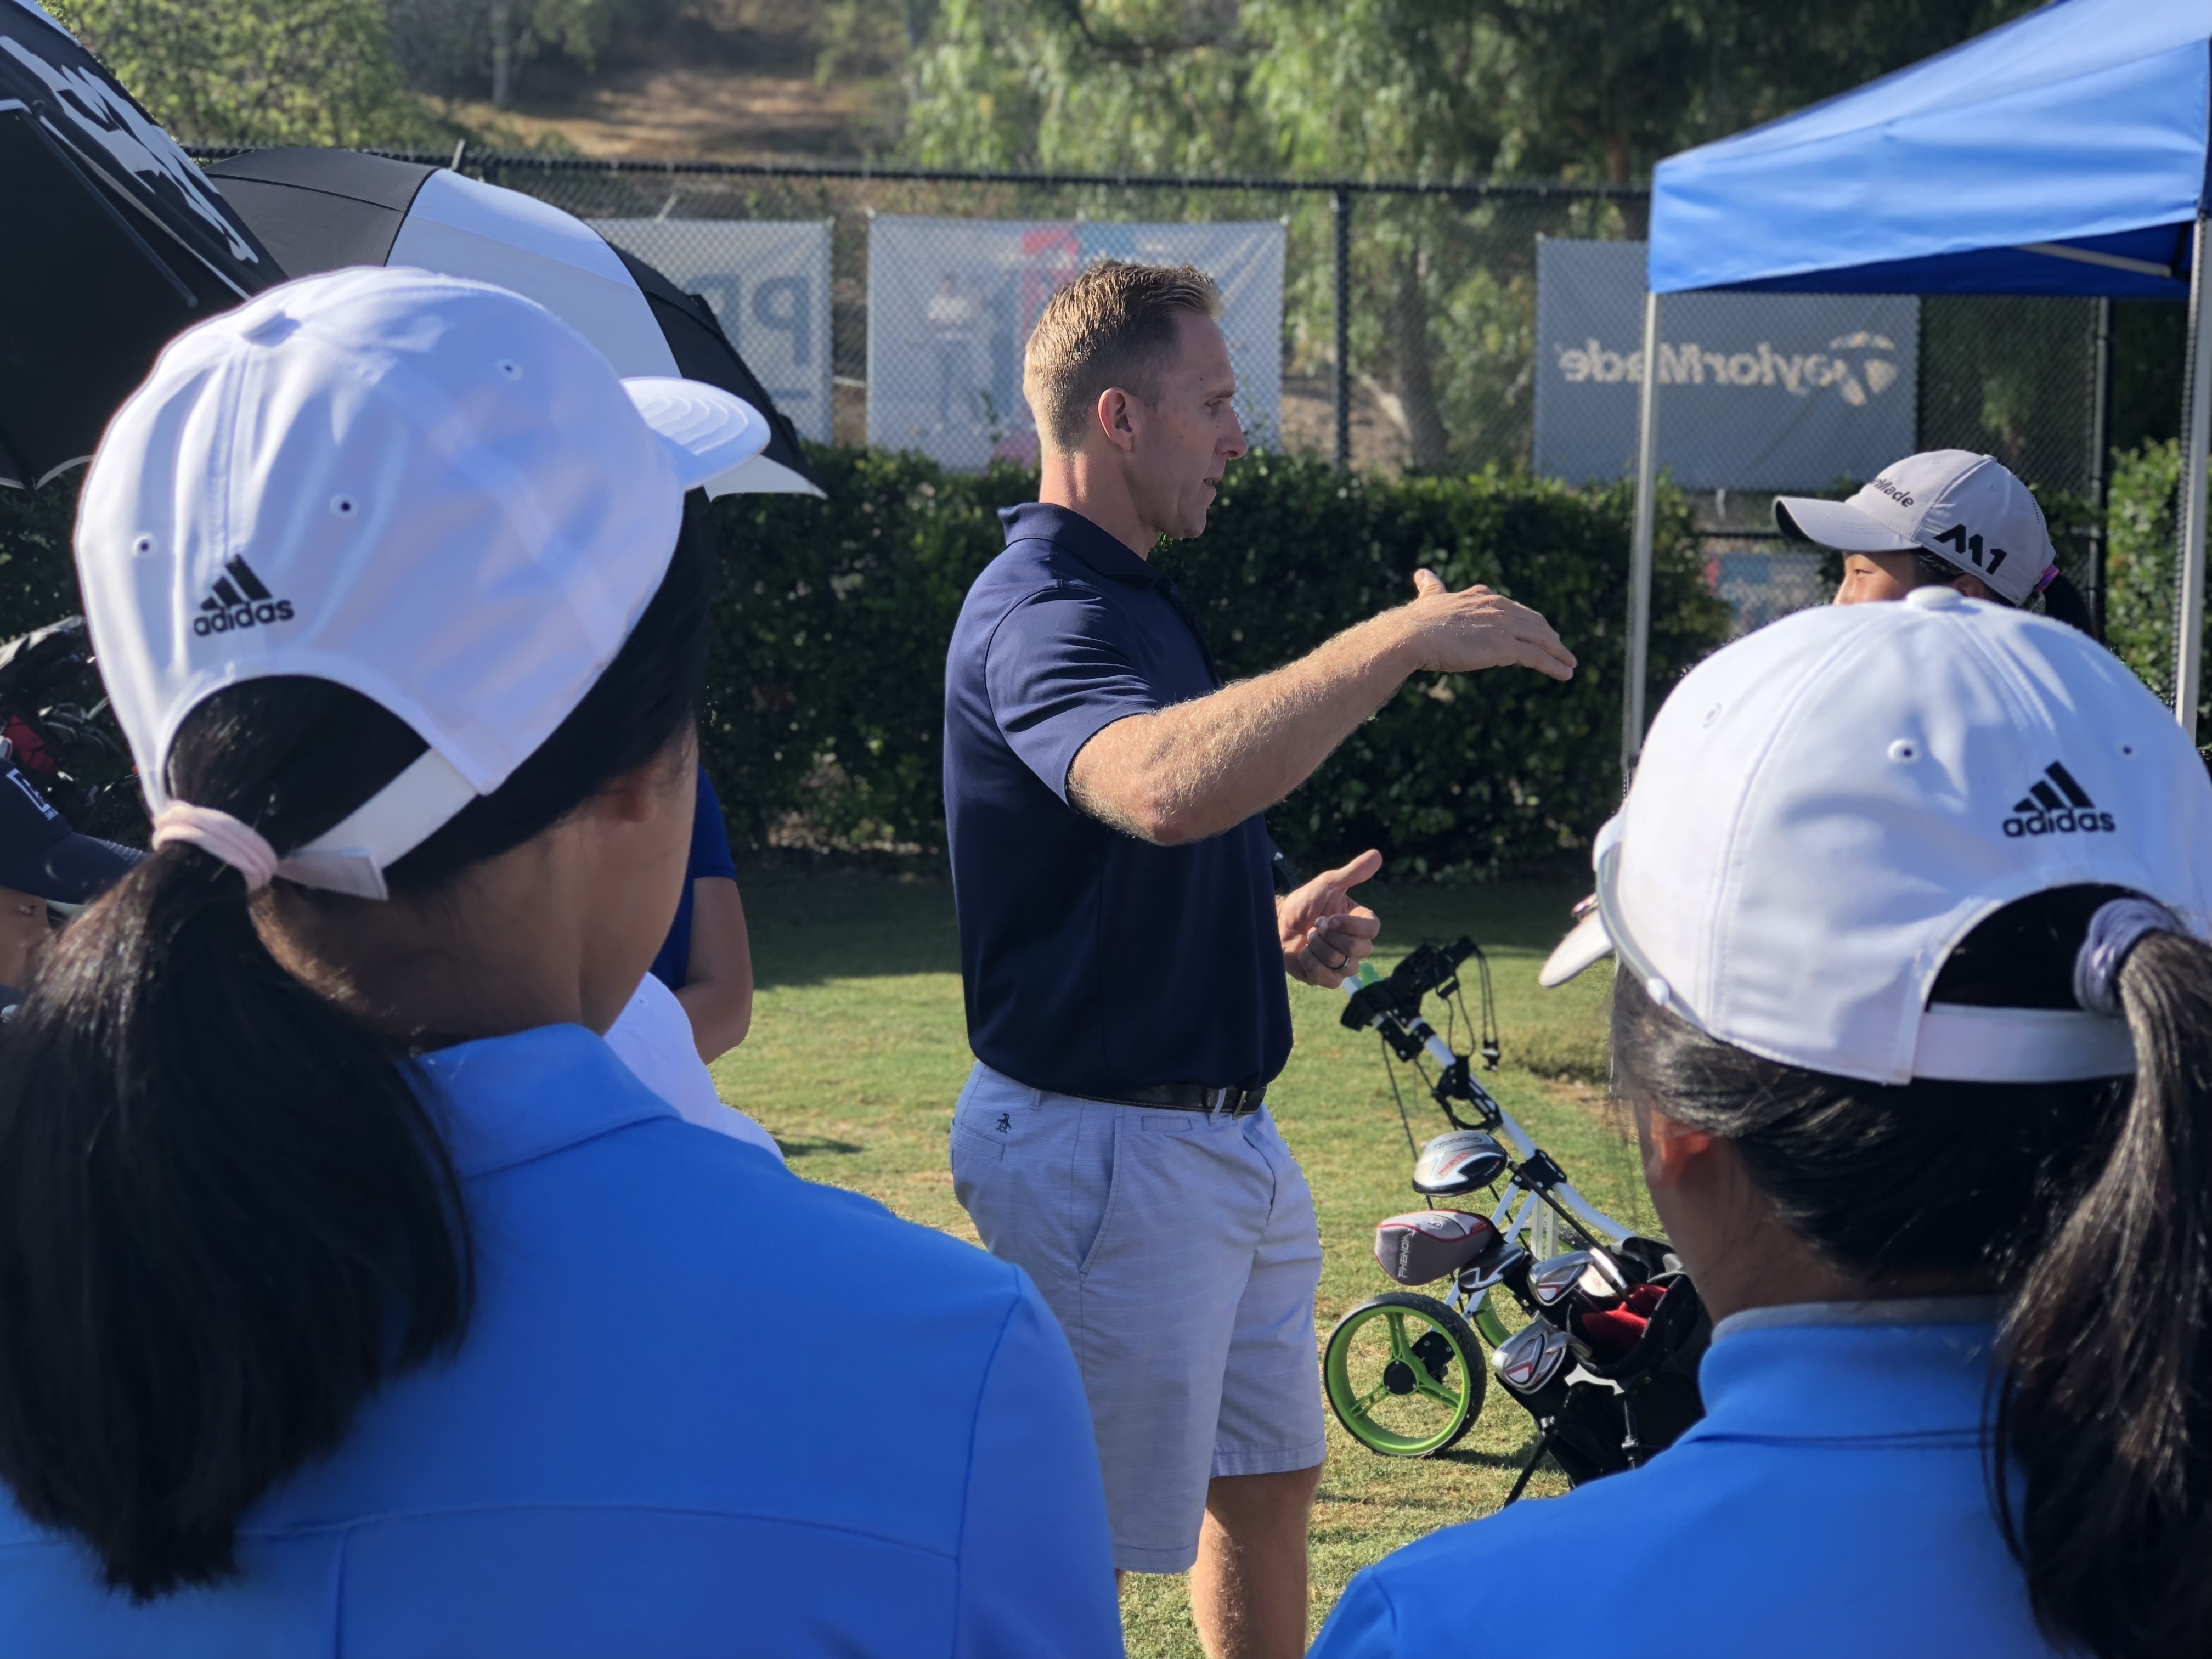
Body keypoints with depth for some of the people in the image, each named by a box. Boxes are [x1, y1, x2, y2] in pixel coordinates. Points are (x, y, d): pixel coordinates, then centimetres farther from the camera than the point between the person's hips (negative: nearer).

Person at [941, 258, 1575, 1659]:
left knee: (1269, 1482, 20)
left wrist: (1269, 929, 10)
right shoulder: (1041, 612, -20)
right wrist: (1401, 639, -38)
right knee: (1087, 1545, -3)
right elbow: (1165, 788, -42)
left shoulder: (1127, 596, 15)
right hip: (1109, 1151, -10)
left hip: (1223, 1141, 10)